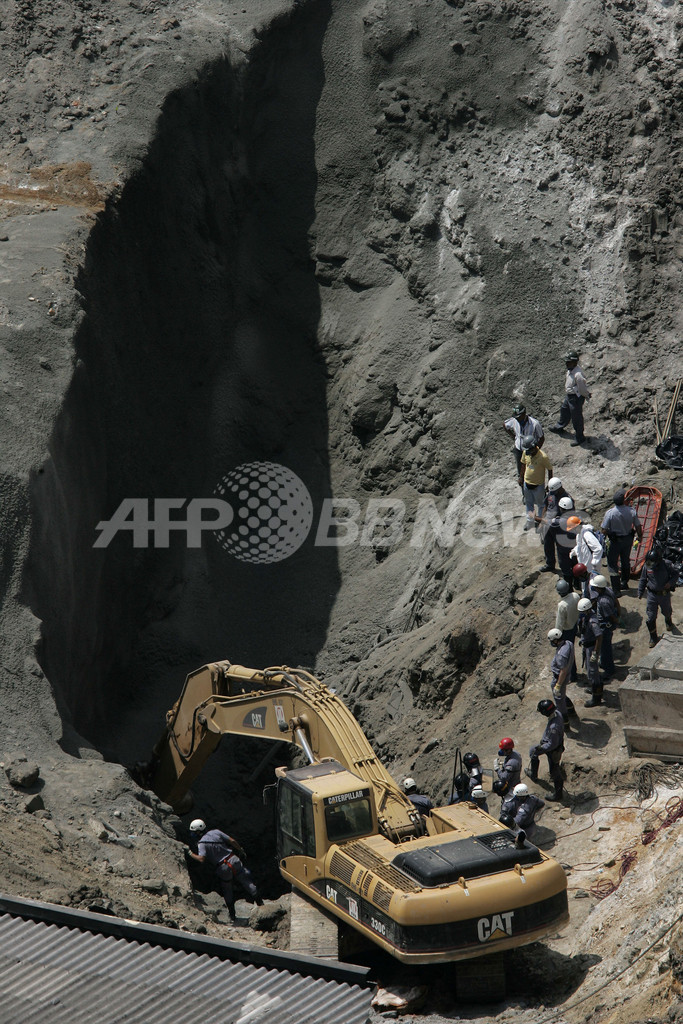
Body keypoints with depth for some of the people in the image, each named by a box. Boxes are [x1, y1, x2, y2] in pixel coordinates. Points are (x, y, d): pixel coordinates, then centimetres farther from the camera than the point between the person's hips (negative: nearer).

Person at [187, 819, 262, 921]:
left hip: (223, 868, -2)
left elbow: (201, 859, -27)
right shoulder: (216, 832, -1)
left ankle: (232, 915, 23)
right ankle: (259, 903, 12)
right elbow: (232, 841, -1)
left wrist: (191, 853, -12)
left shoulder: (201, 844, -12)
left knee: (227, 891, 16)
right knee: (247, 882, 11)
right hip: (233, 860, 2)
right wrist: (241, 851, 13)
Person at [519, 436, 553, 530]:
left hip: (538, 485, -5)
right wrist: (521, 477, 14)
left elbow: (550, 469, -17)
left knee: (540, 504, 18)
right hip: (527, 483, 5)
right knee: (528, 503, 23)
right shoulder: (525, 452, -14)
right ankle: (529, 522, 42)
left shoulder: (543, 457, -30)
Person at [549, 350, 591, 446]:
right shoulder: (570, 370, -8)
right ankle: (559, 426, 60)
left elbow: (582, 389, -25)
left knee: (576, 418, 10)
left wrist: (587, 396, -7)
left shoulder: (578, 375, -38)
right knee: (564, 410, 32)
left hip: (576, 398, -9)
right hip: (569, 395, 10)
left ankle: (579, 437, 31)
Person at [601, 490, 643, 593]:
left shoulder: (610, 513, -24)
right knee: (626, 561, 23)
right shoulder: (631, 511, -16)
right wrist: (640, 536, 14)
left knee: (613, 563, 7)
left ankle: (616, 589, 5)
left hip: (615, 541, -4)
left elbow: (604, 530, -19)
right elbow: (638, 527, -6)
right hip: (628, 539, 4)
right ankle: (624, 583, 39)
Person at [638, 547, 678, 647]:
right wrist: (640, 592, -1)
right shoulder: (647, 566, -13)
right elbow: (642, 580, 2)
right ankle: (653, 637, 19)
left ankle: (668, 622, 62)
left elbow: (675, 575, -7)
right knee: (650, 618, 0)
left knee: (667, 612, 25)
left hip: (665, 594, -1)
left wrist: (670, 583, -25)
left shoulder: (667, 564, -21)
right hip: (652, 594, 1)